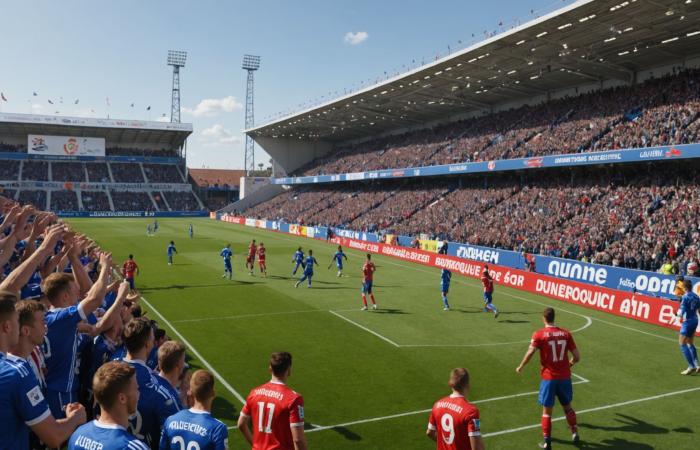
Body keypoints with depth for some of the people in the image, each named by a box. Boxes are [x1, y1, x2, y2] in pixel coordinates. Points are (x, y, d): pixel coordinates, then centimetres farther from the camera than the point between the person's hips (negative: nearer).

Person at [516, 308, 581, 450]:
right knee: (567, 406, 25)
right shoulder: (566, 333, 1)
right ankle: (575, 433, 35)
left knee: (547, 411, 10)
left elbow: (530, 353, -20)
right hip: (565, 377, 3)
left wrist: (521, 367, -4)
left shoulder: (539, 334, -9)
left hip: (549, 378, -3)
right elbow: (577, 357, 2)